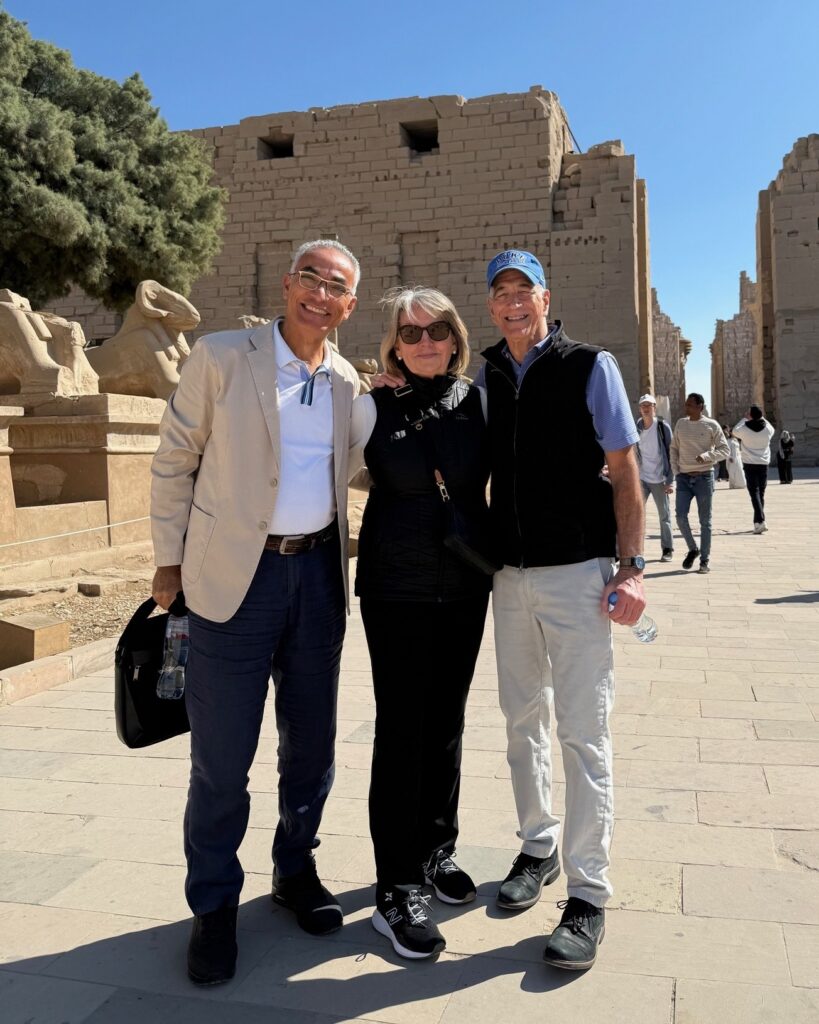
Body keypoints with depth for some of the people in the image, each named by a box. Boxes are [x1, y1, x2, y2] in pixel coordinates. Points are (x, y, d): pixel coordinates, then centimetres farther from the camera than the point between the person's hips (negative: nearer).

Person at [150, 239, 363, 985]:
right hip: (236, 573, -4)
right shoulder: (219, 358, -5)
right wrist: (170, 560, -3)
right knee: (222, 755, 2)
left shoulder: (347, 382, 8)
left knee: (312, 740, 14)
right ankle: (214, 904, 21)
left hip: (318, 572, 4)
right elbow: (175, 461, -2)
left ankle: (296, 869, 35)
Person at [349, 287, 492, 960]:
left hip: (466, 587, 3)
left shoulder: (480, 404, 1)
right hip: (396, 588, -3)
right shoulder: (372, 410, -5)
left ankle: (437, 848, 33)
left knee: (447, 722, 14)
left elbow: (501, 479, 13)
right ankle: (397, 888, 10)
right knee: (401, 728, -1)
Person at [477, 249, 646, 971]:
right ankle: (538, 847, 33)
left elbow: (624, 470, -5)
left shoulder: (590, 366, -2)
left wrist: (631, 568, -11)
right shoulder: (487, 378, 10)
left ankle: (588, 895, 9)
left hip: (577, 571, -5)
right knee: (524, 719, 15)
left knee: (583, 731, -2)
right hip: (510, 573, 5)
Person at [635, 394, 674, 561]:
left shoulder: (663, 427, -6)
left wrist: (670, 480, -12)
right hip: (641, 478, 3)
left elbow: (671, 454, -7)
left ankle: (668, 549, 13)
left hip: (659, 479, -3)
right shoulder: (636, 428, 3)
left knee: (664, 516, 5)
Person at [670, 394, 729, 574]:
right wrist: (675, 471, 5)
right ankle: (692, 549, 16)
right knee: (681, 516, -7)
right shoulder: (681, 424, 8)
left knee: (705, 521, 2)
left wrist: (706, 455, -21)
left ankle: (705, 559, 10)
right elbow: (674, 449, 14)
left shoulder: (711, 425, -3)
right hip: (684, 477, 3)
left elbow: (724, 449, -3)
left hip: (704, 477, -3)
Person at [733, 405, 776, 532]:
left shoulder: (744, 429, -10)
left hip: (750, 464, -3)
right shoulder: (767, 429, -2)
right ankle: (758, 521, 19)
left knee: (754, 492, -7)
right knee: (761, 493, 13)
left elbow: (735, 431, 13)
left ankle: (760, 521, -22)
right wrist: (762, 418, 24)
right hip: (763, 464, 3)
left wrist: (744, 419, 21)